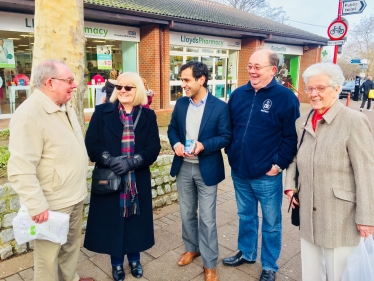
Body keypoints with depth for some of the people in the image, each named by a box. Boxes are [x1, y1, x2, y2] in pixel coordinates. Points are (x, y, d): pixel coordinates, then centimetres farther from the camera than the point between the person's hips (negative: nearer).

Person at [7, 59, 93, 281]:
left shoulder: (66, 106, 7)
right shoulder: (29, 115, -22)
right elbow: (21, 170, -26)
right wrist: (37, 206, -24)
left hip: (75, 197, 9)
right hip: (52, 204, -8)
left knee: (71, 247, 25)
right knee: (49, 257, 12)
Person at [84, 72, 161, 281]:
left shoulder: (148, 116, 1)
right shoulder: (103, 112, -1)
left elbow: (154, 148, -6)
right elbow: (91, 144, -7)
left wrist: (132, 161, -20)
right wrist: (110, 160, -23)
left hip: (138, 180, 1)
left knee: (135, 220, 13)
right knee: (112, 221, 10)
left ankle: (135, 259, 37)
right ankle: (117, 263, 34)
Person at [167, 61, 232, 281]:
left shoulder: (220, 106, -11)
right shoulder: (180, 104, 3)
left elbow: (226, 136, -10)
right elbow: (172, 128, 9)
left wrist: (203, 145, -25)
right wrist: (176, 144, -12)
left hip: (207, 169, -4)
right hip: (183, 167, 5)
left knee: (207, 218, 5)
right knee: (187, 213, 18)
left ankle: (210, 263, 22)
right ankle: (192, 248, 41)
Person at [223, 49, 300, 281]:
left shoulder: (285, 97, -10)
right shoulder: (238, 94, 5)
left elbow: (292, 137, -10)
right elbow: (229, 127, 13)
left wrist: (278, 165, -13)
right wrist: (231, 153, 5)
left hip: (267, 175, -4)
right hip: (239, 172, 5)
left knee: (271, 222, 13)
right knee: (246, 216, 22)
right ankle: (246, 253, 43)